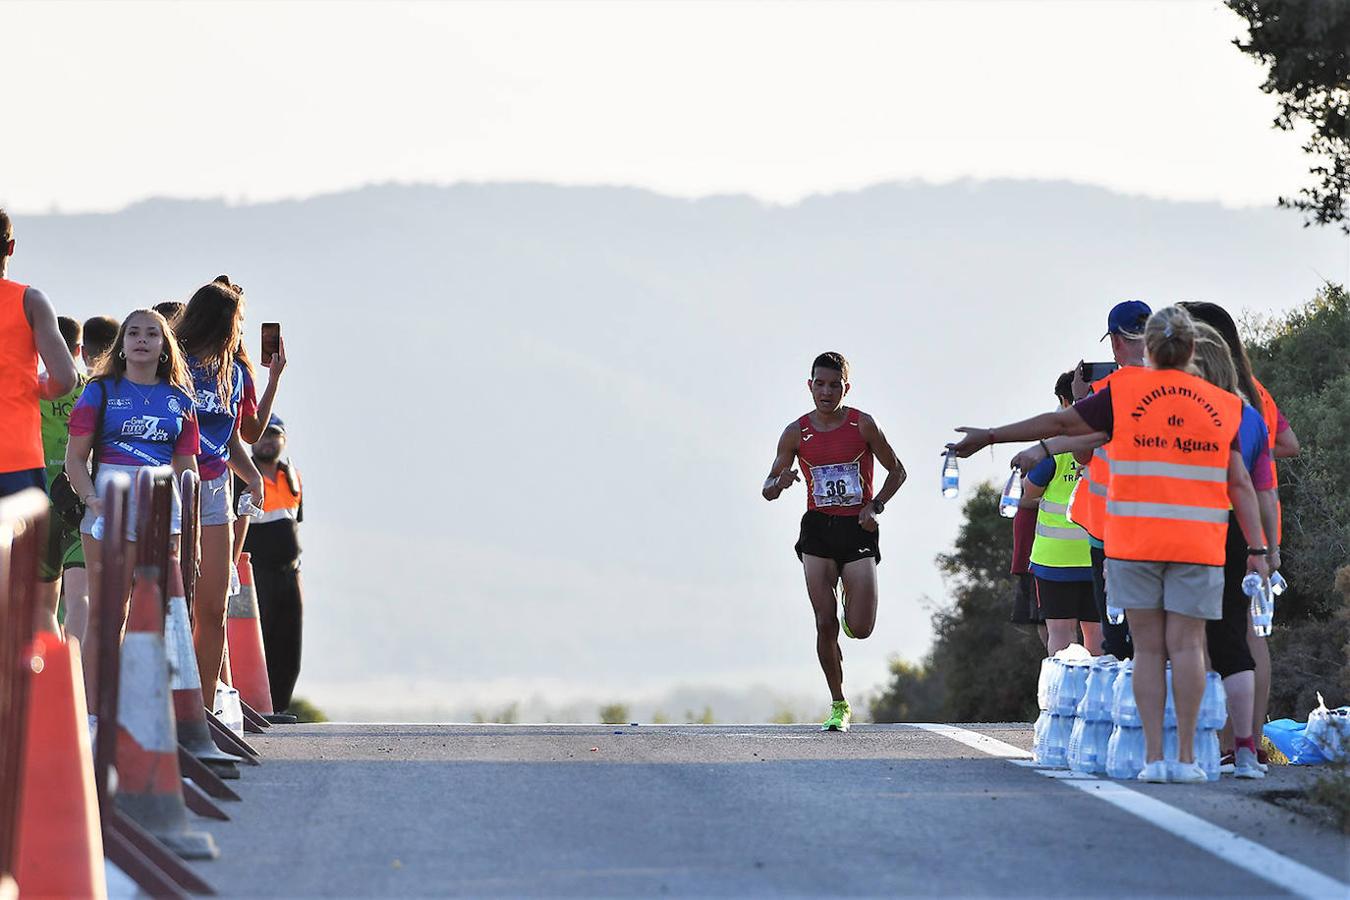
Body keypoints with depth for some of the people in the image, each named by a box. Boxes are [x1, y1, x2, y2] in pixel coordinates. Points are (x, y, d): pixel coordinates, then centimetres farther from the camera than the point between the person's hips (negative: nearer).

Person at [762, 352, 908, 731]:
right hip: (818, 529, 1)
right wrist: (781, 482, -19)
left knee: (860, 628, -7)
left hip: (858, 529, -1)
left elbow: (897, 472, 7)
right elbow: (767, 490, 5)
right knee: (825, 625, -6)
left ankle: (851, 599, 30)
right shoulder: (796, 433, 0)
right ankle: (838, 705, 7)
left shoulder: (863, 425, -4)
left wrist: (875, 506, -8)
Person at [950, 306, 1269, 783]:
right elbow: (1240, 485, 3)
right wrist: (1257, 550, 2)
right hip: (1197, 544, 1)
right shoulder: (1222, 405, 6)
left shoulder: (1126, 392, 0)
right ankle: (1186, 757, -4)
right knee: (1186, 646, 1)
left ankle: (1153, 757, -3)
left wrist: (991, 436, 14)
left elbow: (1061, 421, 4)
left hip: (1134, 542, -1)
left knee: (1148, 648, 3)